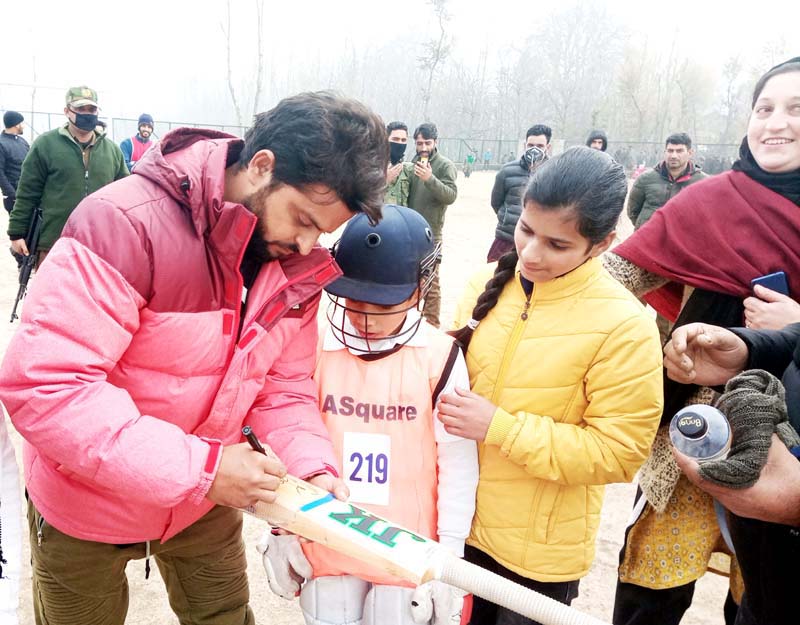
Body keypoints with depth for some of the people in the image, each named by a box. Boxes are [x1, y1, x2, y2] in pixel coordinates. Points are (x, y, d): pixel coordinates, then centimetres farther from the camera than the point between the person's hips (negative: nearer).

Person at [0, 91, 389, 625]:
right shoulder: (127, 221, -29)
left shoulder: (297, 269, -10)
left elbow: (284, 384, -3)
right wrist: (197, 467, -35)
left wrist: (314, 466, -21)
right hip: (85, 508, -4)